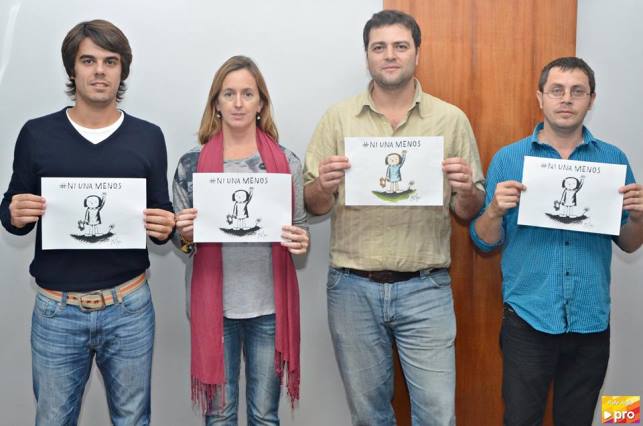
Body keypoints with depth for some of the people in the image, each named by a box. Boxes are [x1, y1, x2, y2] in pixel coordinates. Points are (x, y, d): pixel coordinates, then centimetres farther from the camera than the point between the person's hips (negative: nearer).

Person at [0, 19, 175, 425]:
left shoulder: (149, 137, 1)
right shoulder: (37, 134, -1)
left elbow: (162, 216, 6)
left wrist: (165, 228, -16)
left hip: (130, 307, 0)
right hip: (56, 311, 0)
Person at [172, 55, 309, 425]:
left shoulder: (287, 161, 0)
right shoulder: (192, 164, 0)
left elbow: (300, 228, 9)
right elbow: (181, 239, 8)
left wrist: (302, 242, -13)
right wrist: (186, 235, -14)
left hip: (270, 305, 0)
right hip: (215, 304, 0)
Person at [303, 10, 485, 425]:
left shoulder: (452, 120, 3)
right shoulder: (338, 118, 4)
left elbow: (469, 212, 5)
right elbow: (314, 206, 4)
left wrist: (466, 190, -16)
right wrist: (323, 187, -17)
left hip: (426, 289, -1)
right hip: (353, 288, 1)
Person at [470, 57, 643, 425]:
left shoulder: (613, 159, 3)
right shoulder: (508, 159, -1)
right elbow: (485, 242, 0)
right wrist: (496, 210, -20)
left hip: (592, 321, 2)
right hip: (528, 319, -2)